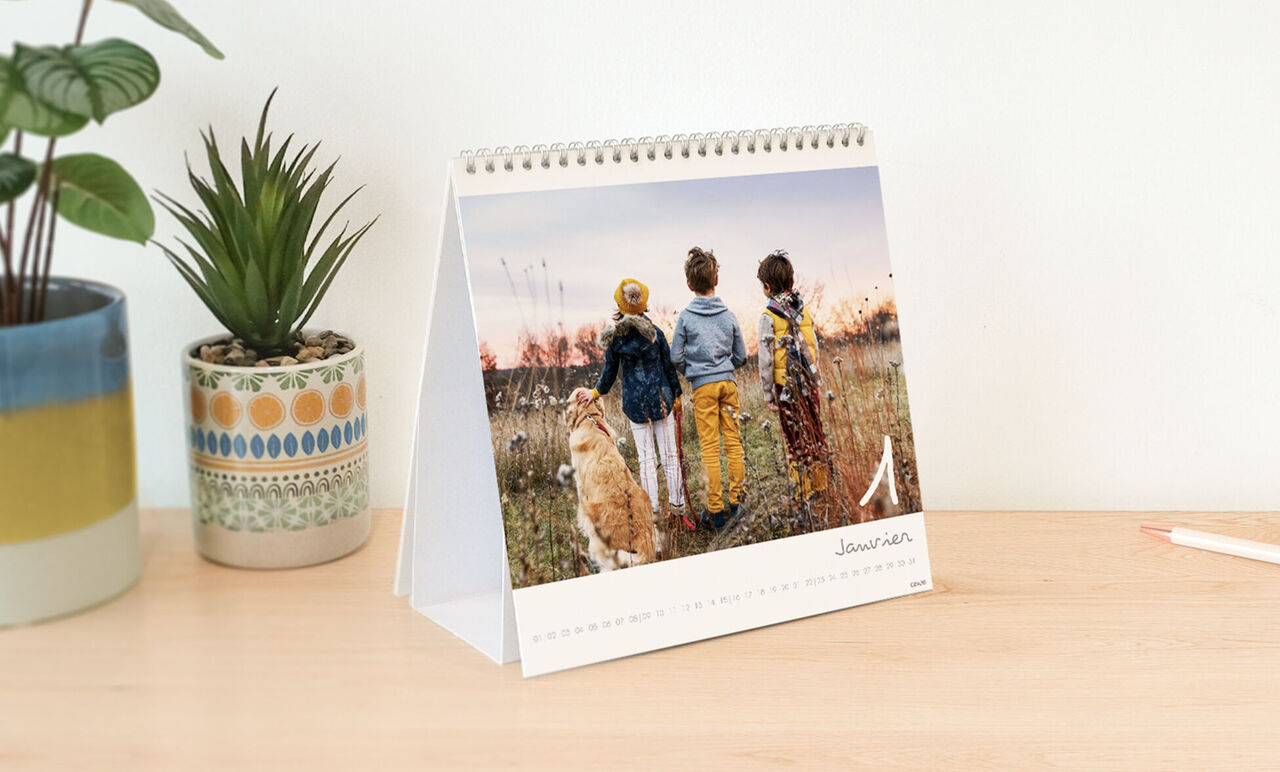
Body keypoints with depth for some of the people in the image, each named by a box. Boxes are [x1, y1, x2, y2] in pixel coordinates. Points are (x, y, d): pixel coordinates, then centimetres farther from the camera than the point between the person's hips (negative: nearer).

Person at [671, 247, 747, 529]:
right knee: (733, 442, 7)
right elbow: (741, 355, 10)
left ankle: (715, 510, 0)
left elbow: (676, 357, -1)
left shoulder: (686, 317, -4)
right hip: (728, 382, 3)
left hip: (703, 386, -3)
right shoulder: (729, 315, 4)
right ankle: (737, 502, 9)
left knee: (710, 447, -1)